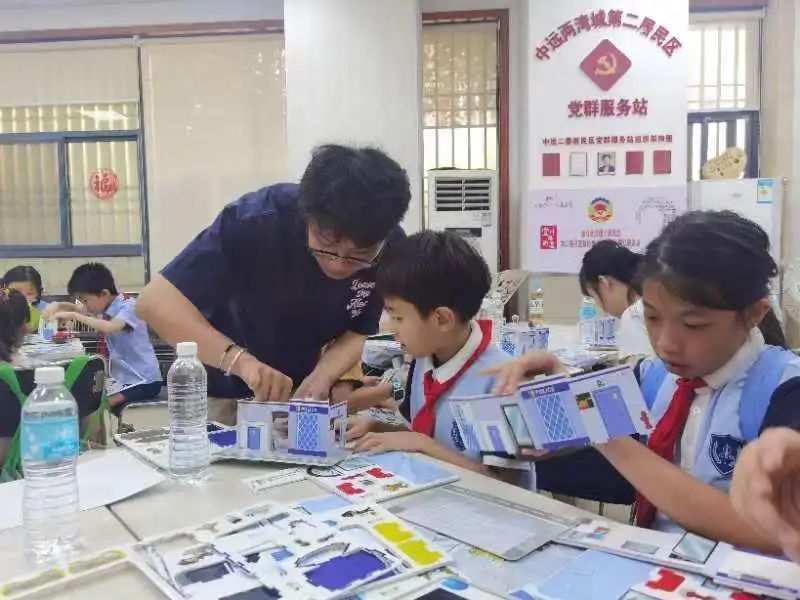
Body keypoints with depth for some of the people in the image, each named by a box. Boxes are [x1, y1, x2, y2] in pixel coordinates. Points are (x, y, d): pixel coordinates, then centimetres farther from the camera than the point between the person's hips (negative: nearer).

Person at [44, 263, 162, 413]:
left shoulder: (128, 306, -17)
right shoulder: (106, 306, 9)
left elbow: (110, 328, -36)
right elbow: (80, 309, 26)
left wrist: (74, 316, -29)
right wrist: (58, 305, 6)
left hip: (144, 381, -9)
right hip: (123, 376, 9)